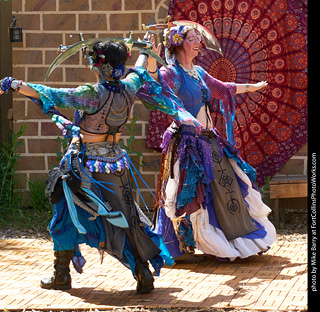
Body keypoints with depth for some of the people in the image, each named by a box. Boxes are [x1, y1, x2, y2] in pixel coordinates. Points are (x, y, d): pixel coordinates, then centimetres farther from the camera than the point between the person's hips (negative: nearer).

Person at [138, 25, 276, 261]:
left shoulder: (198, 72, 14)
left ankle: (241, 239, 27)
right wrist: (151, 61, -48)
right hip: (188, 142, -8)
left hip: (210, 140, 8)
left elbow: (222, 88, 30)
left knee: (227, 188, 13)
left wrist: (251, 87, 42)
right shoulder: (172, 73, -10)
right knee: (195, 196, -3)